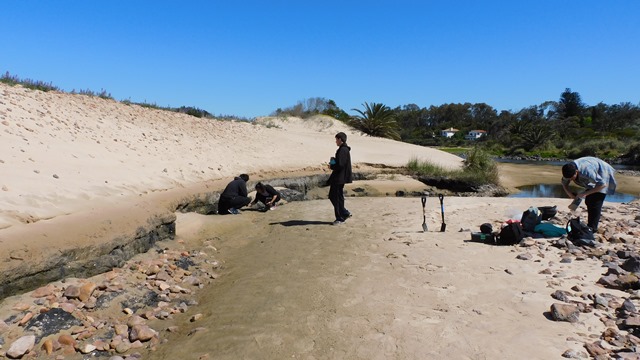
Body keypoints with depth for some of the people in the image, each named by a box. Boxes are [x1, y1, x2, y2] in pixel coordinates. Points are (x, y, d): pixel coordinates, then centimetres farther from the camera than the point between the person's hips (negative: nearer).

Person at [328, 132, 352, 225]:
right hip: (337, 178, 10)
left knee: (338, 198, -2)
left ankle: (340, 218, 8)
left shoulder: (343, 150, -18)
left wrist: (331, 167, -8)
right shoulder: (345, 149, 14)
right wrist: (333, 162, 8)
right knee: (332, 196, 16)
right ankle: (345, 213, 22)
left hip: (339, 178, -10)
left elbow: (340, 165, -24)